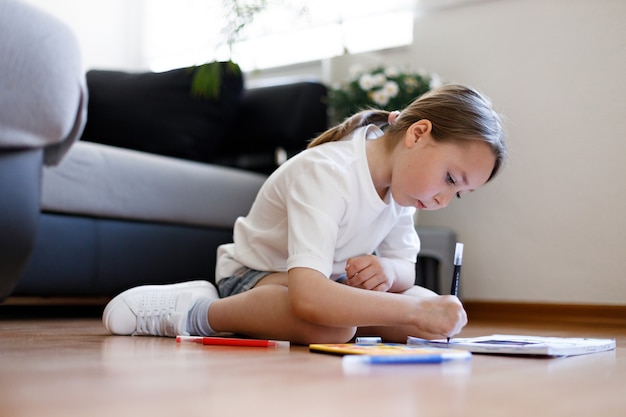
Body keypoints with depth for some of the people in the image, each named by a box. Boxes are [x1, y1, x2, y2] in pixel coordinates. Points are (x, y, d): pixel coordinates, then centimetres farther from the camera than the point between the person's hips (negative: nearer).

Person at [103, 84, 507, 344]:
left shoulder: (399, 181, -6)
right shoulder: (327, 174, -32)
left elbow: (406, 269, 1)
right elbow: (308, 295, -44)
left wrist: (388, 271, -24)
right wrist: (415, 310, -42)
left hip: (326, 278, 9)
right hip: (255, 274, -9)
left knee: (443, 314, -11)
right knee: (334, 322, -40)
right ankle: (196, 311, -18)